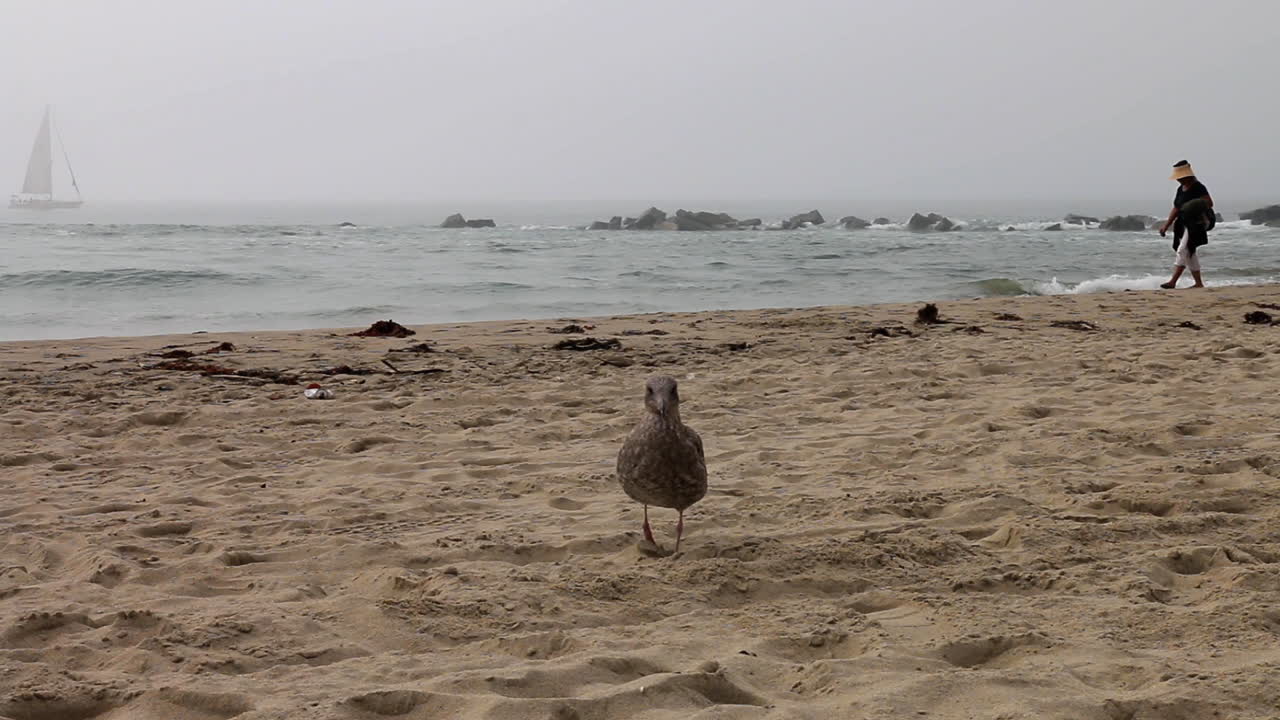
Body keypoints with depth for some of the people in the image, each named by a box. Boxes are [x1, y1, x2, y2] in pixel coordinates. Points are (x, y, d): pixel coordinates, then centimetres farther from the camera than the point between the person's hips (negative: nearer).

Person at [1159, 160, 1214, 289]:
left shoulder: (1198, 187, -10)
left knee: (1182, 250, -16)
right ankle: (1199, 283, 16)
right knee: (1189, 254, 10)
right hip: (1183, 225, 9)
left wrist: (1198, 207, -31)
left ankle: (1173, 282, -22)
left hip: (1195, 224, -9)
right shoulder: (1181, 189, 16)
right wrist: (1166, 225, 15)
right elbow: (1176, 209, 20)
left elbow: (1210, 202, -13)